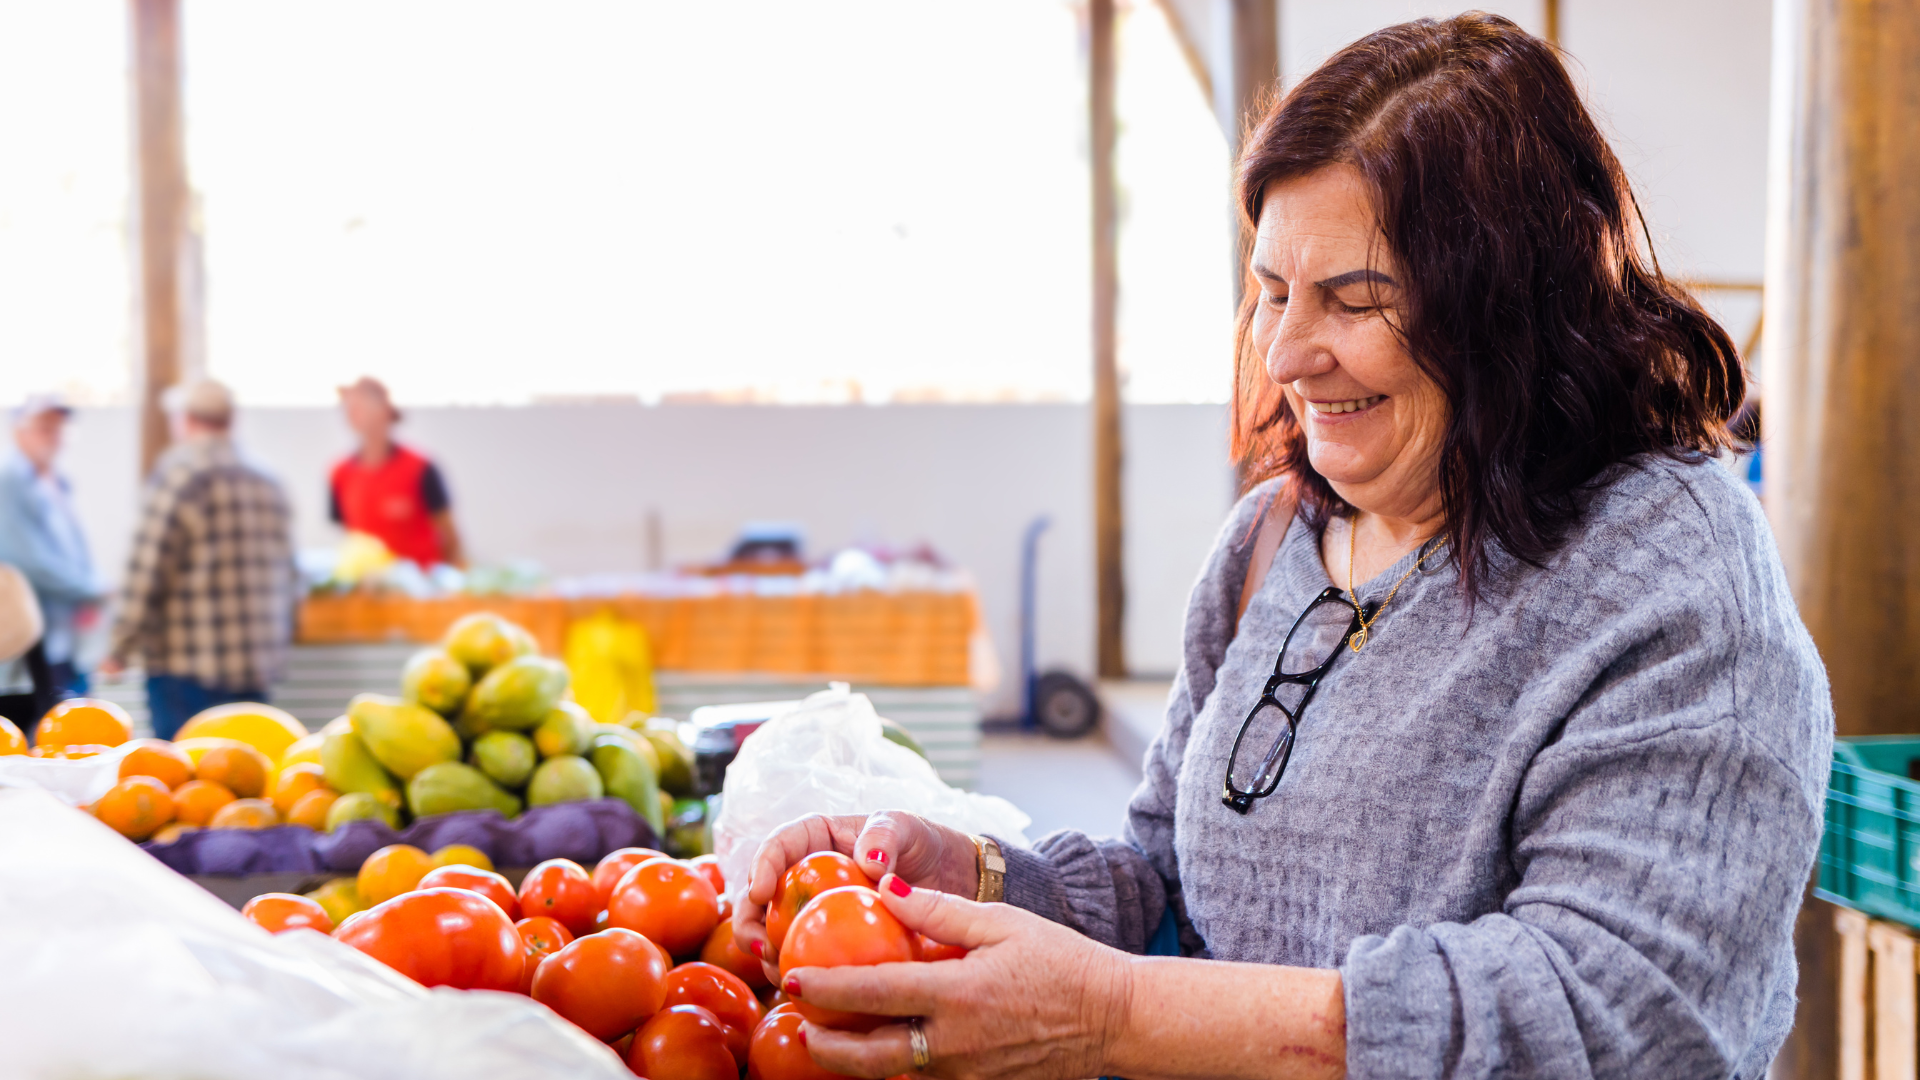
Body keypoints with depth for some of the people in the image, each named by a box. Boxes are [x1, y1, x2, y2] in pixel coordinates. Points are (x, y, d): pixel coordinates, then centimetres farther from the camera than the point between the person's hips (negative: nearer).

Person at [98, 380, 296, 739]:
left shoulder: (180, 472, -8)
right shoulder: (268, 486, 12)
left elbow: (146, 569, -11)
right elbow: (285, 580, 16)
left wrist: (119, 649, -3)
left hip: (186, 670, -6)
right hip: (257, 670, 6)